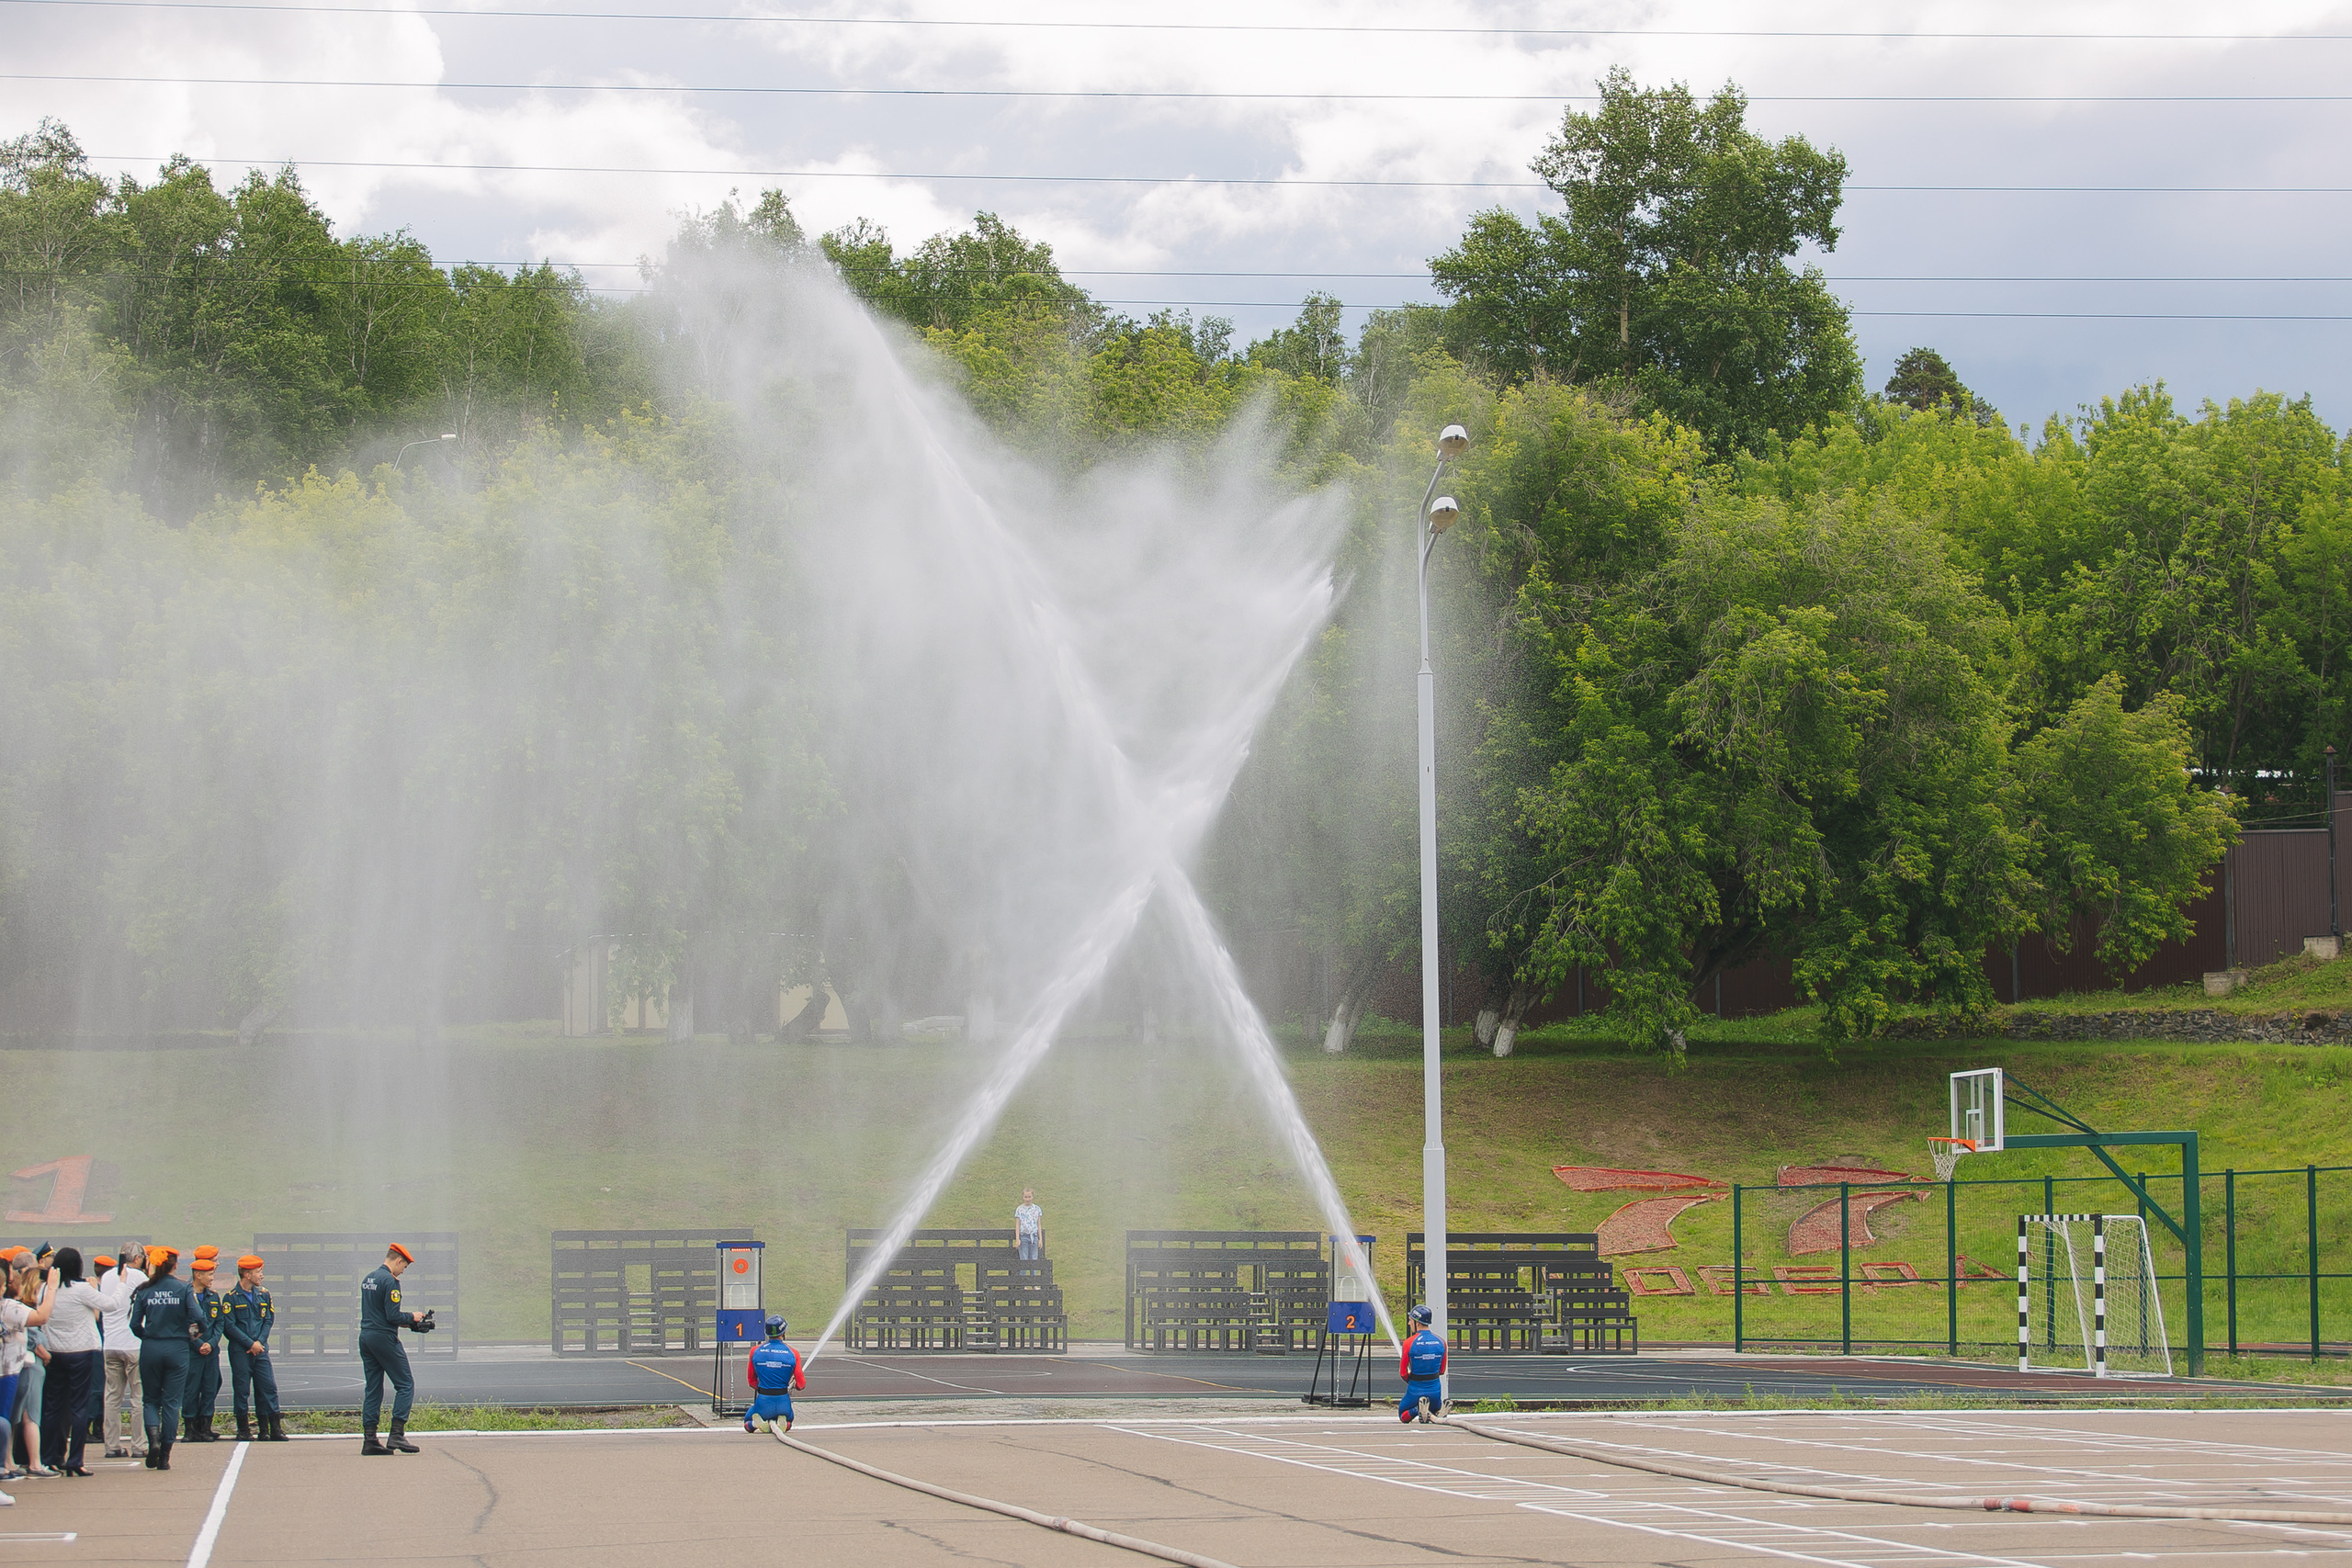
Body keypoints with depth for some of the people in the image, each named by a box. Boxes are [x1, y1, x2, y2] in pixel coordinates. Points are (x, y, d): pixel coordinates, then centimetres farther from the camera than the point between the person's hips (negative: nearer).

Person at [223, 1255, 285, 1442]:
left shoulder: (263, 1295, 10)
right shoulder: (232, 1297, -5)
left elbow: (269, 1320, 10)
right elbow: (229, 1325, -8)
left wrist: (260, 1342, -5)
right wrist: (250, 1344, -12)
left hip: (260, 1349, 4)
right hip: (240, 1351, -4)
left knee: (268, 1387, -1)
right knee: (242, 1390, 0)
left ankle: (274, 1428, 0)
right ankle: (243, 1430, 7)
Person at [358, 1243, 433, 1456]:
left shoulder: (368, 1279, 15)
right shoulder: (390, 1281, -13)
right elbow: (393, 1316, -18)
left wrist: (403, 1321, 18)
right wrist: (412, 1318, 0)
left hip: (365, 1337, 9)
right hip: (384, 1338, -9)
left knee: (372, 1389, 9)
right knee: (405, 1384, -2)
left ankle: (370, 1440, 5)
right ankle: (397, 1435, -10)